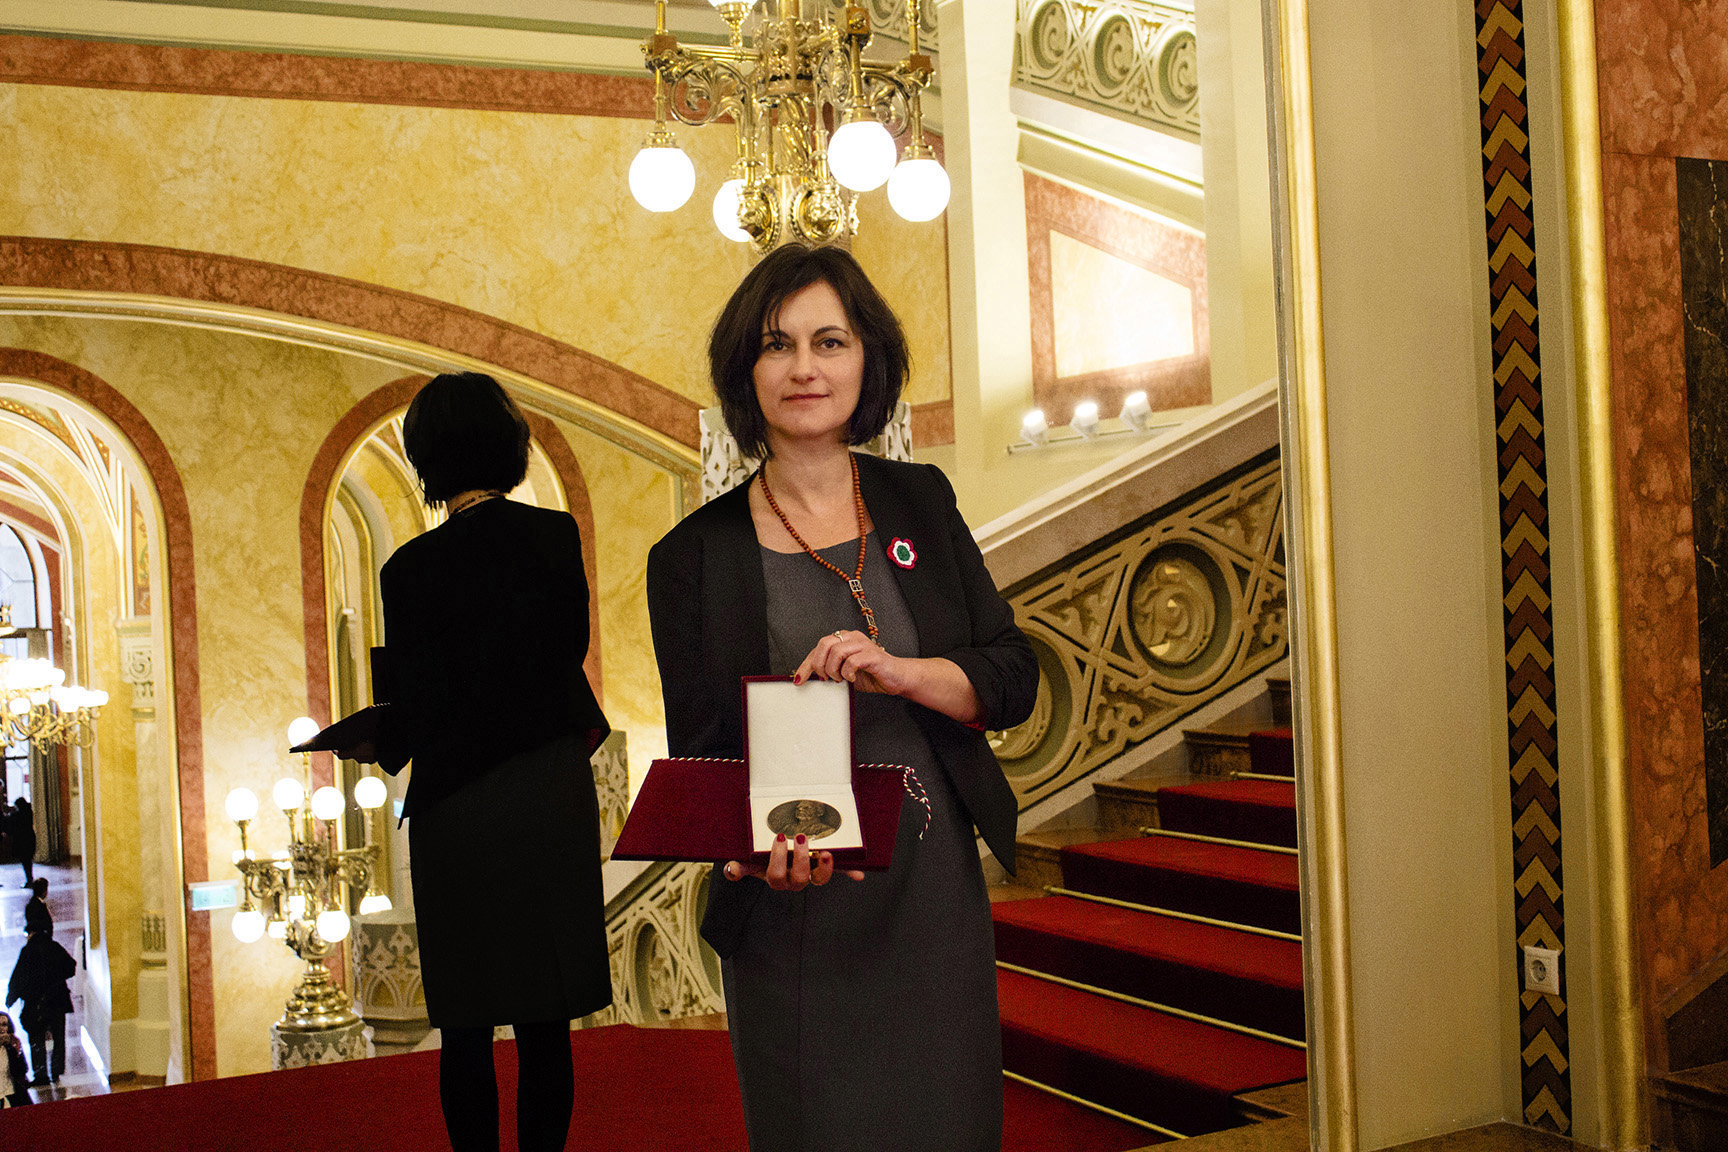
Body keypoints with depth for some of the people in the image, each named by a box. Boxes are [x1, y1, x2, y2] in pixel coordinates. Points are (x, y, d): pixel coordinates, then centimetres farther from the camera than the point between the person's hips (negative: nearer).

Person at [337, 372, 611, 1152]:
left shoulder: (412, 568, -7)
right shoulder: (557, 537, -1)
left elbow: (415, 705, -5)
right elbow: (570, 651, 5)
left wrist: (379, 748, 16)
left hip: (457, 807, -2)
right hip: (553, 795, 2)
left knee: (468, 1024, 8)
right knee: (545, 1019, 9)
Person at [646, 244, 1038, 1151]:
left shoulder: (921, 502, 5)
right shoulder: (694, 557, -3)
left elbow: (1013, 680, 3)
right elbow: (700, 753, -4)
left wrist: (899, 671, -17)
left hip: (937, 900, 2)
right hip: (794, 919, -2)